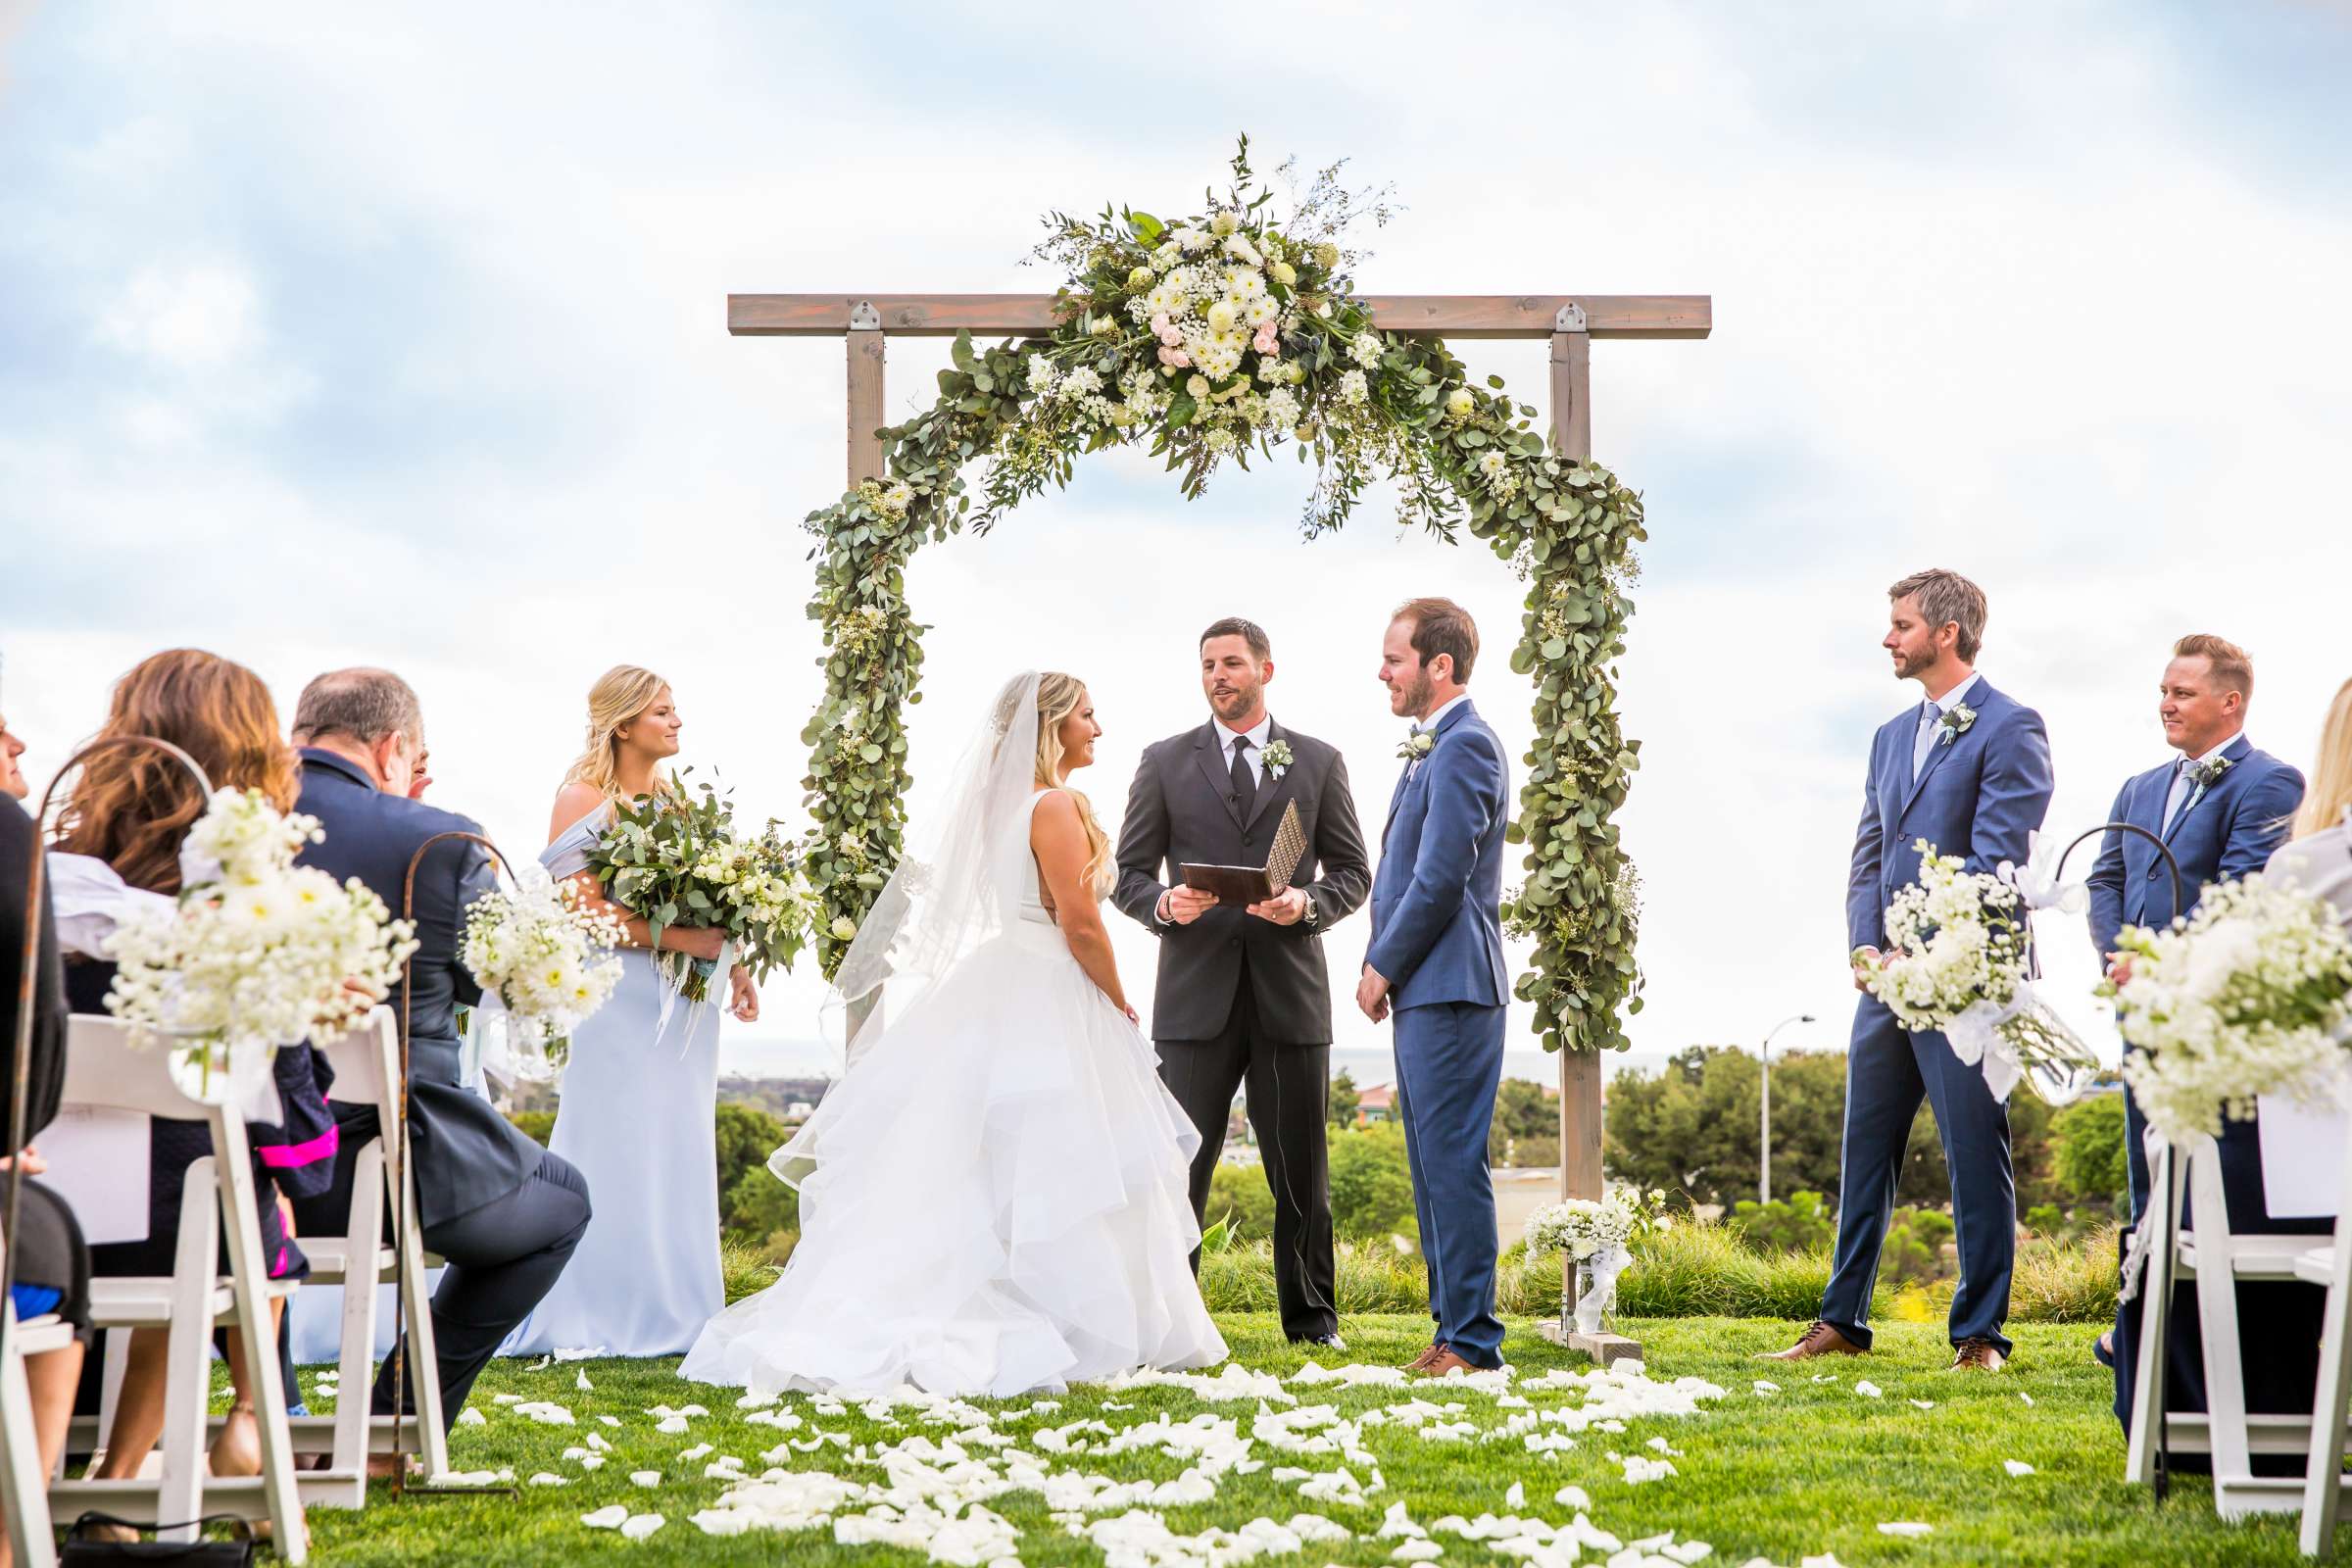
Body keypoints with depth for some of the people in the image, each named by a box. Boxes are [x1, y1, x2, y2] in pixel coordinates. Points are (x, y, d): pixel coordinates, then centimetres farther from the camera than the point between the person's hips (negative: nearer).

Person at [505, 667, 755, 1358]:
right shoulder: (583, 797, -5)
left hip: (685, 998, 7)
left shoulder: (676, 799, 16)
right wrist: (679, 938, -20)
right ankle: (604, 1316, -2)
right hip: (621, 993, -7)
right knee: (617, 1141, -7)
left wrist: (732, 963, 7)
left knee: (679, 1147, 6)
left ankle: (672, 1311, 11)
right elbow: (585, 904, -14)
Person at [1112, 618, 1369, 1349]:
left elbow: (1352, 871, 10)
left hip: (1291, 992, 1)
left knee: (1301, 1171, 7)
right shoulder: (1164, 762, 8)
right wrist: (1163, 904, -14)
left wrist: (1306, 904, -10)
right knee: (1181, 1164, -2)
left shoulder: (1319, 762, 9)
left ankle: (1311, 1315, 17)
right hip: (1195, 993, -1)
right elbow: (1130, 872, 8)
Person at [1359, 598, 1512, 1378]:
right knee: (1432, 1164, 13)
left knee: (1454, 1162, -8)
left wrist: (1383, 967, -10)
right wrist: (1382, 968, 10)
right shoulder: (1430, 749, 19)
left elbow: (1441, 879, -19)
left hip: (1451, 988, -10)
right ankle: (1454, 1328, 19)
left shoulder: (1465, 747, -13)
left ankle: (1471, 1339, -4)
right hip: (1422, 990, 10)